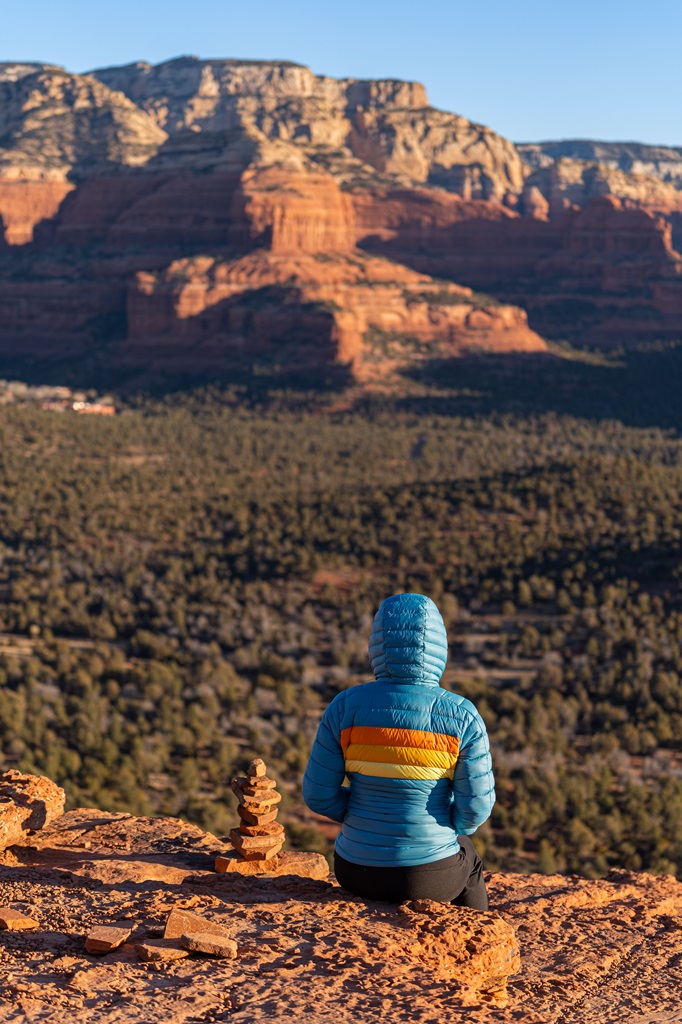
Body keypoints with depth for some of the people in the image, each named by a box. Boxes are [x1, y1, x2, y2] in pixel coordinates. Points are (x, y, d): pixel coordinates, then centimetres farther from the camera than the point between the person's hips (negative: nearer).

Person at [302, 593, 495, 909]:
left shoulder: (346, 707, -12)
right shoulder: (462, 717, -15)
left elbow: (318, 794, -6)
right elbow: (476, 806, -10)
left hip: (357, 870, 1)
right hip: (429, 876, -1)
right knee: (467, 858, 36)